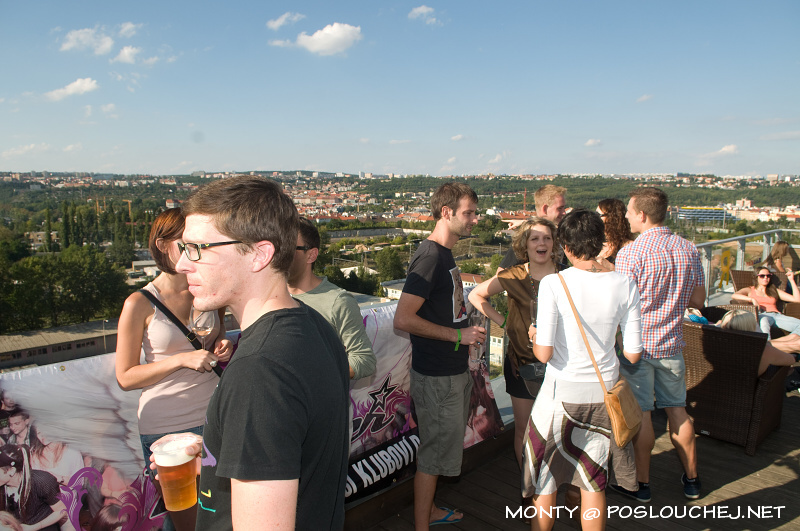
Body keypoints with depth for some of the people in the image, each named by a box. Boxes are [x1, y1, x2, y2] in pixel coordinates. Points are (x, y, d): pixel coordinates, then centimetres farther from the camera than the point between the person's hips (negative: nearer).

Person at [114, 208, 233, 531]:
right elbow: (125, 378, -7)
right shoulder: (140, 304, -10)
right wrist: (182, 359, -20)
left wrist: (224, 350, -5)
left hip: (213, 418, 4)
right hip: (166, 426, -3)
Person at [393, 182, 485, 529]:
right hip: (437, 377, -10)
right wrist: (458, 335, -21)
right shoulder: (430, 257, -21)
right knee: (435, 452, 3)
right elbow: (403, 319, -27)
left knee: (444, 445, 22)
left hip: (453, 371, 10)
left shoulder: (445, 253, 10)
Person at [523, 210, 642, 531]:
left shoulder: (553, 284, -17)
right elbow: (633, 354, -2)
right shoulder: (624, 285, -6)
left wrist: (534, 336, 2)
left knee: (545, 480, 17)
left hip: (562, 394, -3)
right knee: (593, 481, 20)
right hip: (604, 394, 4)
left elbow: (544, 354, -19)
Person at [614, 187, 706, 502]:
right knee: (677, 408, 18)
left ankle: (641, 483, 18)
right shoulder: (689, 250, 1)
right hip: (672, 344, 6)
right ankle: (691, 479, 30)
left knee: (640, 413, 5)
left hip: (637, 344, -5)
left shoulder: (630, 253, -18)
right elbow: (698, 300, 9)